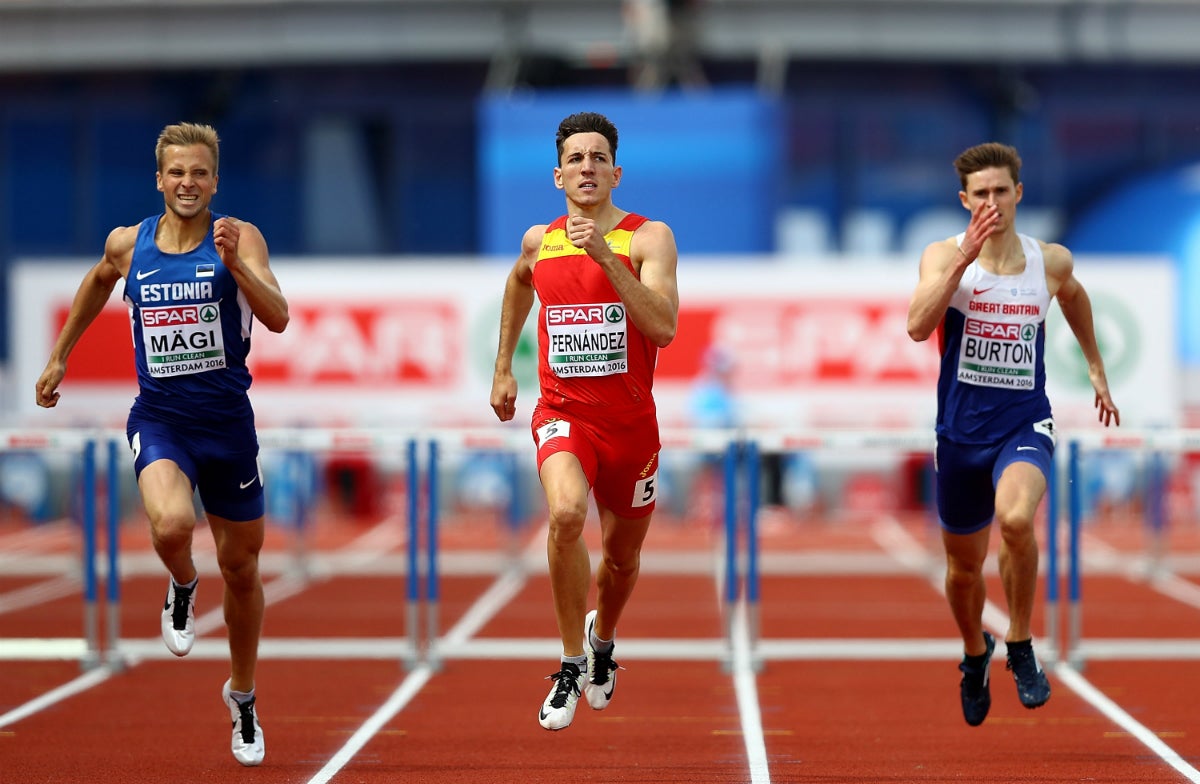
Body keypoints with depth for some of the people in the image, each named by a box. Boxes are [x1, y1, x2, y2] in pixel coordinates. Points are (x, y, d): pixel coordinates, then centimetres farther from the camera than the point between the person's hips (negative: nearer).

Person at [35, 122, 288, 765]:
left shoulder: (239, 238, -7)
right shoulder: (128, 244, 1)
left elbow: (278, 318, -20)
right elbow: (98, 283, 24)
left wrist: (234, 263, -33)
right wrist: (59, 356, 28)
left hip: (228, 421, 0)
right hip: (159, 420, 0)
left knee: (241, 569, 12)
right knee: (171, 525, -32)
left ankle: (242, 697, 35)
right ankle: (182, 589, 6)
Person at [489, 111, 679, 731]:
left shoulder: (649, 237, -8)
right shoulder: (538, 242, 3)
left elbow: (663, 327, -22)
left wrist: (605, 254, -28)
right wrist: (503, 367, 27)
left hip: (630, 421, 0)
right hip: (562, 413, 0)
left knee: (623, 556, 17)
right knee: (565, 513, -30)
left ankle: (602, 637, 51)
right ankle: (572, 663, -17)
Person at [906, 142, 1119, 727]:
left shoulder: (1051, 261, -1)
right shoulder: (944, 256, -8)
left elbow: (1073, 296, 24)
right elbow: (918, 327, -26)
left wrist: (1095, 367, 28)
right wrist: (963, 259, -31)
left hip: (1025, 425, -1)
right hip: (961, 431, 1)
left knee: (1015, 519, -32)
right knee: (964, 565, 15)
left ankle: (1020, 647, -11)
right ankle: (975, 654, 48)